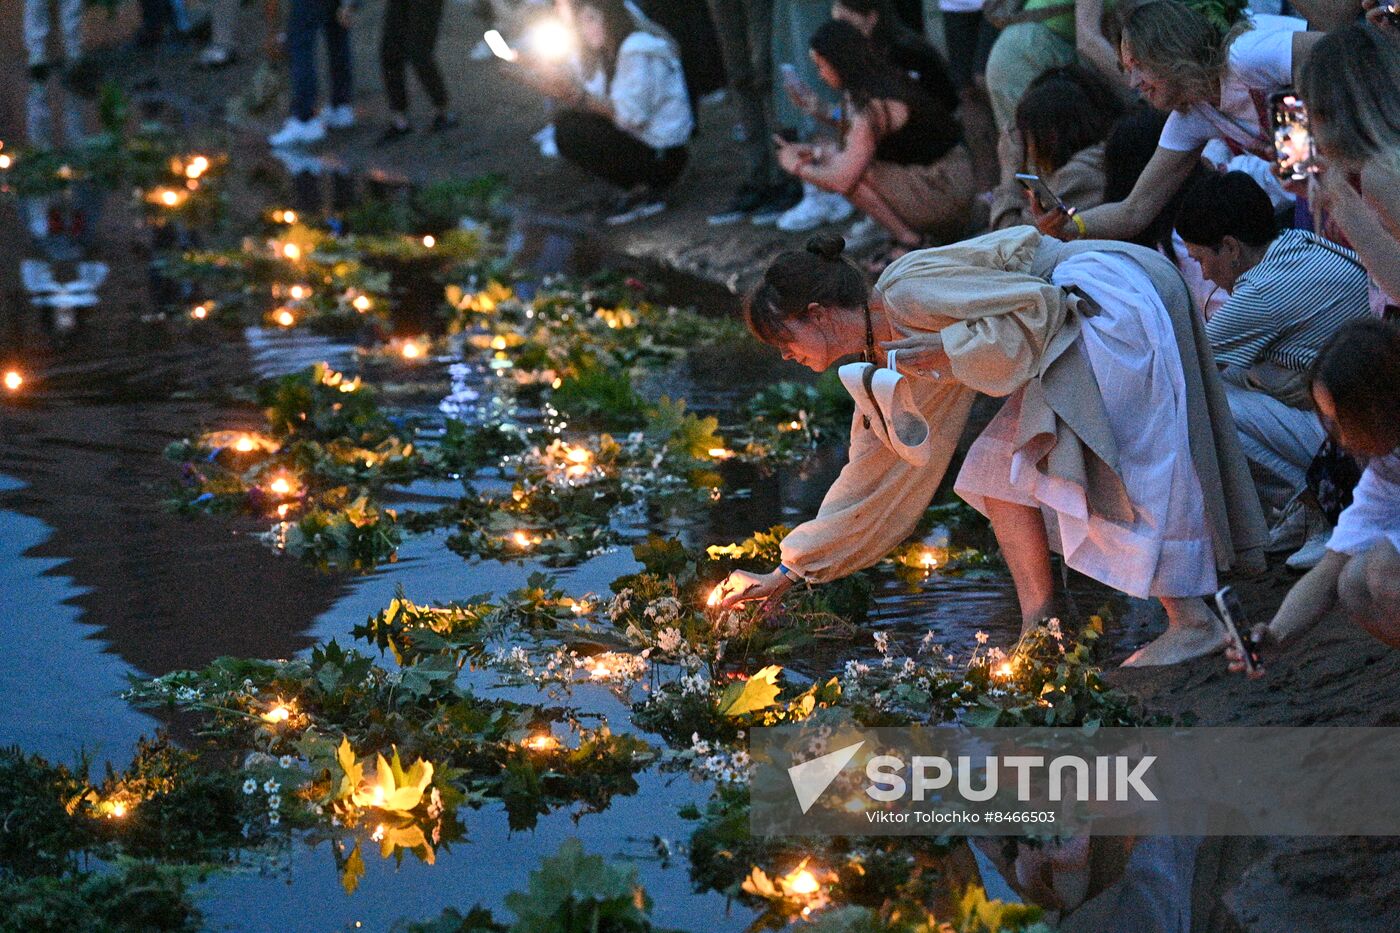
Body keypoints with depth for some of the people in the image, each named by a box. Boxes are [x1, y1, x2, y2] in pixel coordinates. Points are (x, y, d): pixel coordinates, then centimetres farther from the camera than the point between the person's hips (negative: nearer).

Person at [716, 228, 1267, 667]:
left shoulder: (908, 292, -18)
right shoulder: (885, 356, 12)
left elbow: (1037, 304, -21)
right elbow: (871, 481, 19)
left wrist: (946, 350, -19)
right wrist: (787, 575, 22)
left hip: (1113, 299, -10)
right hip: (1079, 335, 10)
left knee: (1120, 464, -15)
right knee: (997, 468, 5)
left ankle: (1193, 622, -12)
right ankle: (1040, 633, 0)